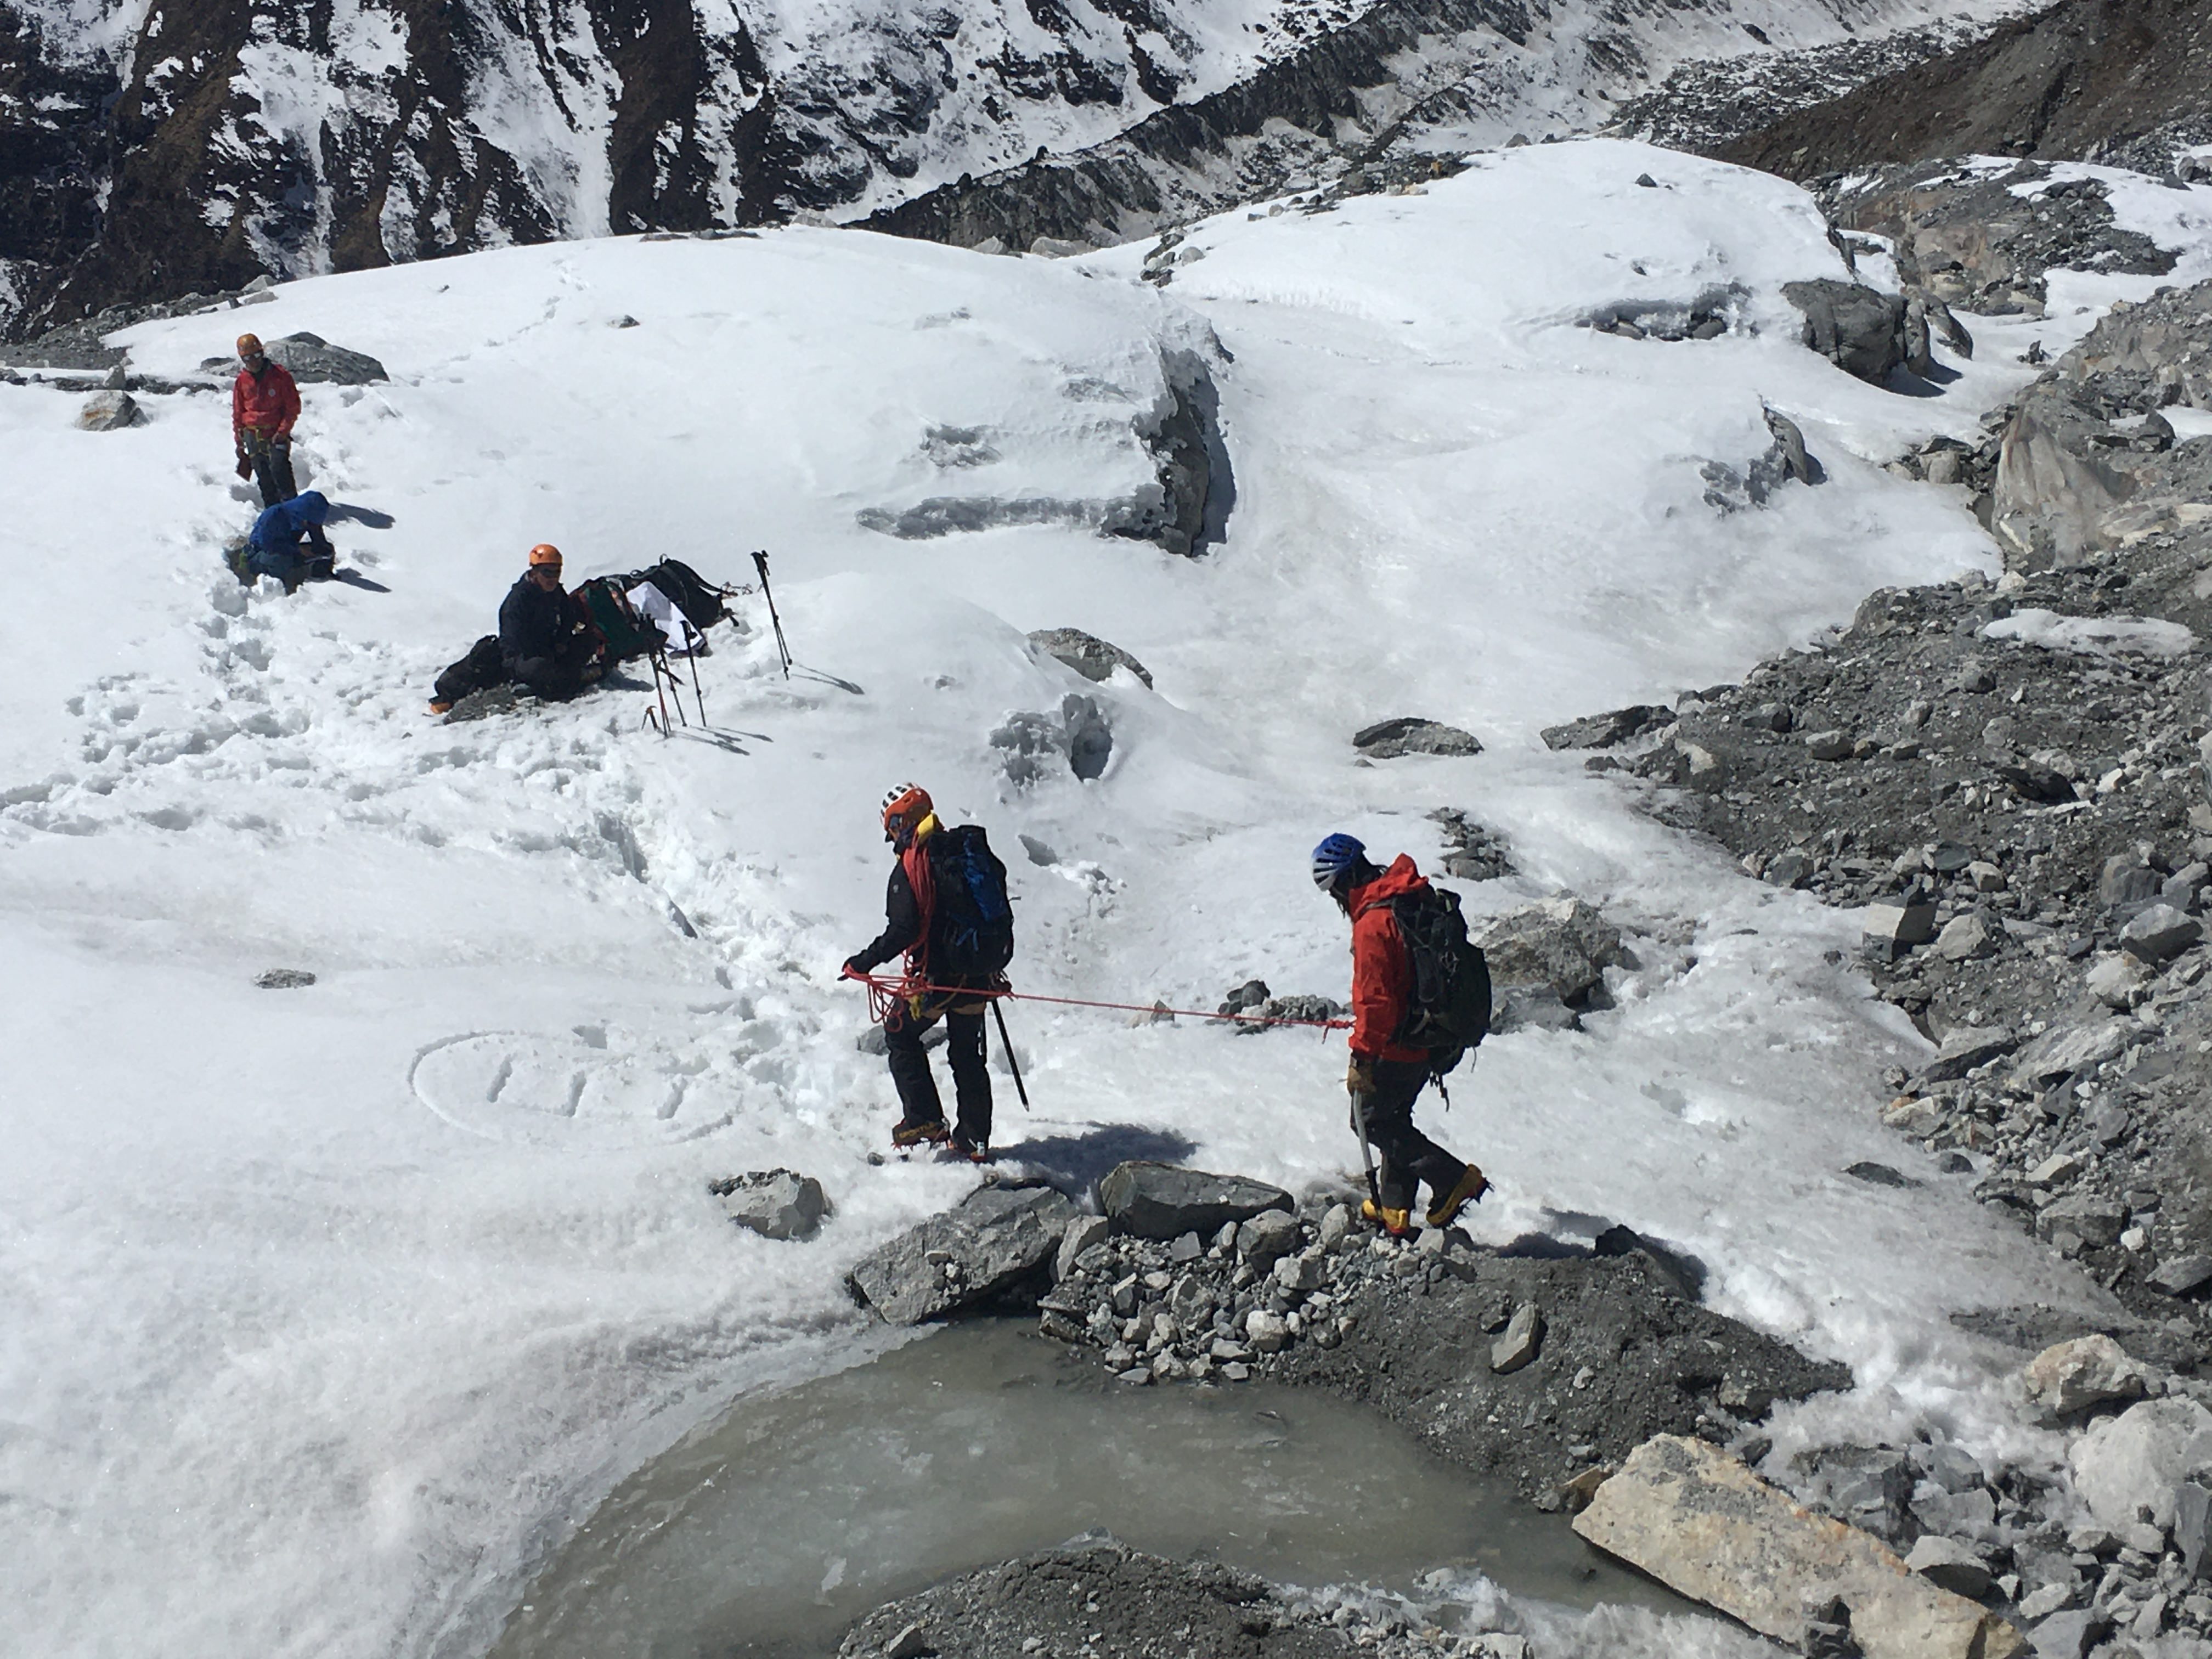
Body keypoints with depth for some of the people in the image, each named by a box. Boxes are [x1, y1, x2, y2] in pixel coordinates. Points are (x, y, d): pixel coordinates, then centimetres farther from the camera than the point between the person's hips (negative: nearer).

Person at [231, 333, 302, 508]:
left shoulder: (280, 375, -4)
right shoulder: (242, 381, 7)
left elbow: (293, 406, -2)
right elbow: (238, 413, 16)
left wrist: (283, 431, -10)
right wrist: (239, 441, 14)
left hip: (276, 434, -4)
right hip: (253, 435, 4)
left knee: (279, 469, -19)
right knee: (264, 478, 5)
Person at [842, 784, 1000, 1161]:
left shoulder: (911, 866, -15)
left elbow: (903, 930, -21)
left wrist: (864, 963, -10)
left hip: (934, 978, -6)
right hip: (977, 977, 6)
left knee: (900, 1036, 17)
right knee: (968, 1054, 17)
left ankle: (924, 1121, 11)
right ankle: (976, 1140, 19)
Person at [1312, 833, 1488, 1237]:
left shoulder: (1373, 924, -23)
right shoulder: (1415, 901, 5)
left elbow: (1375, 1000, -24)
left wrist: (1361, 1057, -17)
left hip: (1395, 1047, -9)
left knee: (1372, 1122, 6)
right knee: (1394, 1119, 20)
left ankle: (1453, 1179, 1)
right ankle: (1394, 1210, 28)